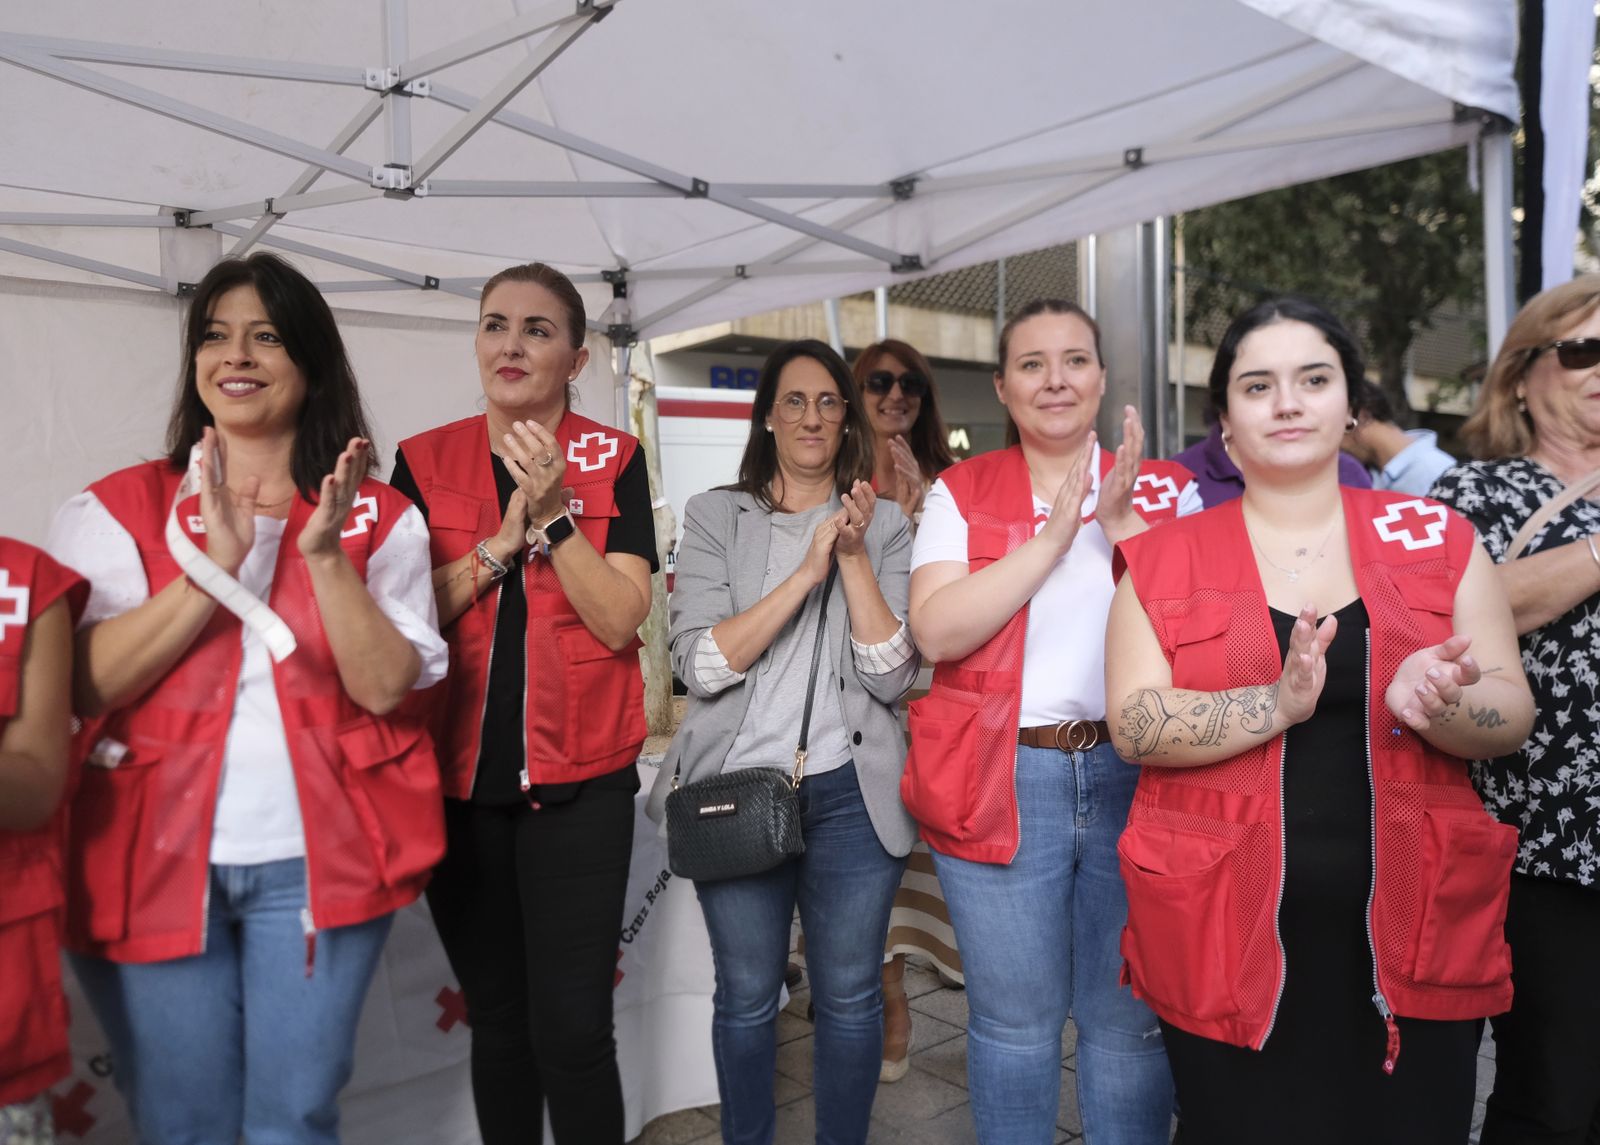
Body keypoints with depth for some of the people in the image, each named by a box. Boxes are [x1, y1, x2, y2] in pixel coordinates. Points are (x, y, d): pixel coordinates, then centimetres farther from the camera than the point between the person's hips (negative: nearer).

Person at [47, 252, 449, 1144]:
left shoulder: (378, 516, 1)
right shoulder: (118, 510, 3)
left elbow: (387, 685, -8)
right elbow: (86, 683, -9)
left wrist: (324, 554, -19)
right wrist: (217, 562, -17)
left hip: (316, 860, 0)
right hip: (156, 860, 1)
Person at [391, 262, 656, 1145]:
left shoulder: (613, 459, -1)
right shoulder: (423, 460, 5)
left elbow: (621, 620, -9)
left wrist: (554, 516, -19)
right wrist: (499, 542, -13)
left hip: (578, 780, -2)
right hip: (458, 774, 3)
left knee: (572, 1030, -2)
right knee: (495, 1020, 16)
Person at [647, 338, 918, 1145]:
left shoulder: (884, 524, 3)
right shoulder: (716, 517, 1)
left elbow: (893, 677, -6)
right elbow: (700, 665, -12)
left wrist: (854, 557, -14)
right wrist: (806, 573, -17)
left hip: (852, 795, 1)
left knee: (849, 998, 13)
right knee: (746, 1000, 14)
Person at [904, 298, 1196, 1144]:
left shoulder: (1165, 489, 6)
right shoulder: (961, 492, 2)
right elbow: (936, 631, -12)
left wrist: (1122, 523, -14)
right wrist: (1051, 538, -14)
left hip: (1136, 773, 1)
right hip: (1001, 779, -1)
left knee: (1132, 1020, 12)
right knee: (1014, 1021, 13)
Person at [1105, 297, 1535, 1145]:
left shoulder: (1435, 537, 4)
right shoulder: (1164, 558, -1)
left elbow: (1511, 709, 2)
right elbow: (1133, 724, -9)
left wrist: (1436, 706, -20)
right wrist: (1280, 703, -24)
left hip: (1412, 928, 2)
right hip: (1226, 931, -1)